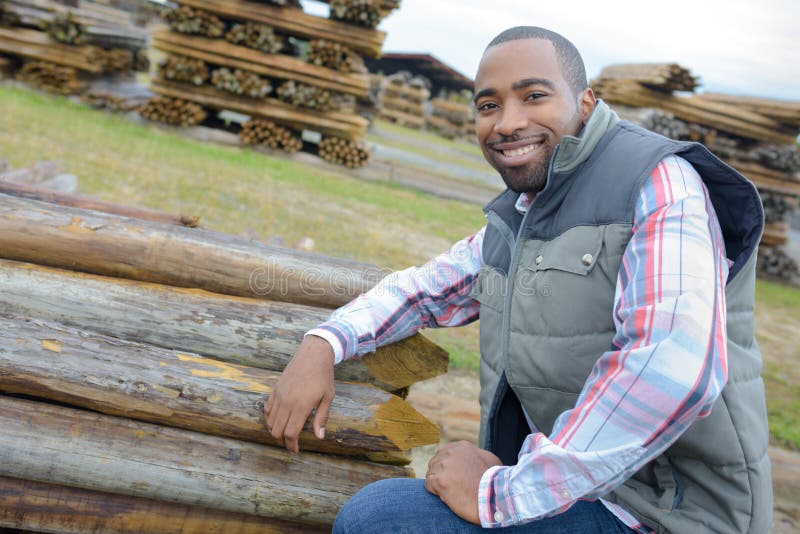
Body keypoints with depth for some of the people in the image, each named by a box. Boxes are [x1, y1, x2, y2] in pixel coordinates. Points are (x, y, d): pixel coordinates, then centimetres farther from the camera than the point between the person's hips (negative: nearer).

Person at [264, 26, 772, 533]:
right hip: (562, 484, 8)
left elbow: (672, 372, -32)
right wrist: (322, 344, -1)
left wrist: (502, 493, -25)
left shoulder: (660, 183, -18)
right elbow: (426, 287, 19)